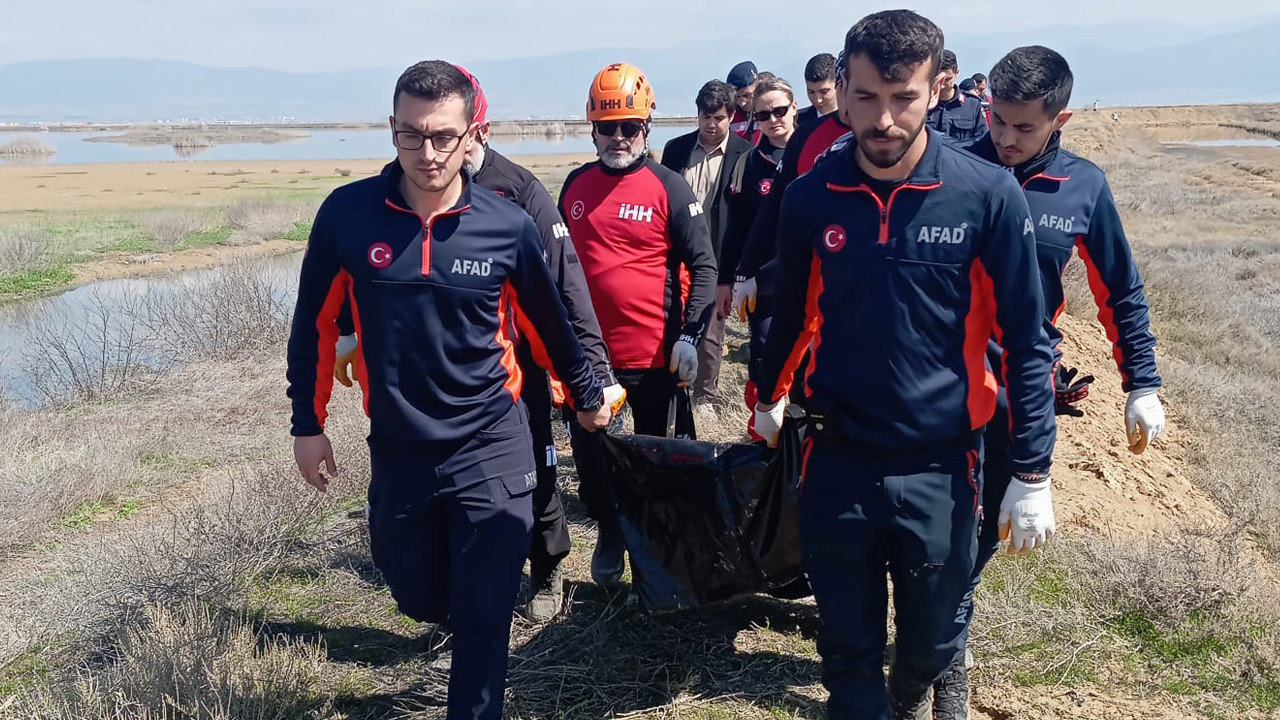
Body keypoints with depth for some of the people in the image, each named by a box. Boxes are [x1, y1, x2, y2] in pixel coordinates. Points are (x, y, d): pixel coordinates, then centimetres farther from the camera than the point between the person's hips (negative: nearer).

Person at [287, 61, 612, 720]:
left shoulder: (508, 225, -10)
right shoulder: (347, 213, -9)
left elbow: (546, 321, 7)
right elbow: (315, 323, 3)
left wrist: (587, 394, 19)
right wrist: (308, 423, 7)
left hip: (491, 448, -2)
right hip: (398, 449, 2)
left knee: (483, 617, 1)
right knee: (419, 597, 18)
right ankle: (472, 623, 52)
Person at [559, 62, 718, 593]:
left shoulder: (669, 187, -7)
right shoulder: (575, 186, 6)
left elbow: (703, 265, -8)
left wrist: (690, 335, -17)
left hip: (652, 354, -3)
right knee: (589, 454, 9)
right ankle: (609, 534, 33)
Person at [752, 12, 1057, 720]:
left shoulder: (988, 195, -12)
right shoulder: (810, 197, -5)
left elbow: (1026, 340, -6)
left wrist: (1032, 474, -6)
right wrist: (769, 395, 26)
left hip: (940, 465, -1)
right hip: (837, 460, 1)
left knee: (931, 641, 17)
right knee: (848, 649, 10)